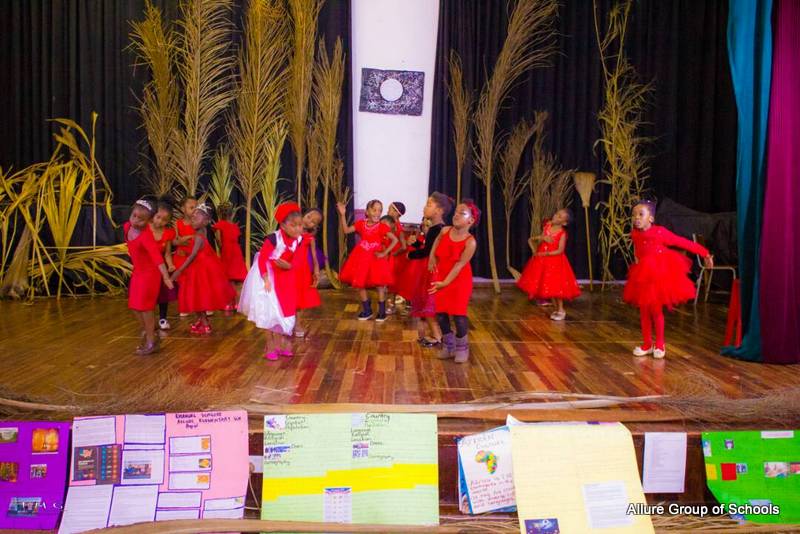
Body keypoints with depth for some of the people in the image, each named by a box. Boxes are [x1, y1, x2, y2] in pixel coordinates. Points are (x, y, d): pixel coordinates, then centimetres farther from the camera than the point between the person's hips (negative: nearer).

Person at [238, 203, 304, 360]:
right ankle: (270, 347, 12)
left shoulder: (297, 241, -10)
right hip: (269, 277, -6)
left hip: (284, 279, 6)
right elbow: (262, 259, -24)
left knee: (285, 311, 10)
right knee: (270, 312, 0)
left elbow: (294, 262, -3)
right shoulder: (273, 239, -28)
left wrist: (288, 266, -26)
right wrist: (266, 279, -28)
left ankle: (281, 344, 23)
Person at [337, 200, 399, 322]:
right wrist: (342, 214, -11)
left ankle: (382, 311, 15)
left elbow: (395, 240, -14)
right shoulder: (361, 224, 0)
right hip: (361, 258, 3)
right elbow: (346, 230, -3)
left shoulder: (382, 227, -9)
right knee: (359, 284, 7)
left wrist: (384, 253, -17)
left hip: (375, 258, -3)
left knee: (380, 284, 0)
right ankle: (367, 310, 23)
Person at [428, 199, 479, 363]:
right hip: (440, 278, 5)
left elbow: (459, 265, -22)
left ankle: (462, 348, 17)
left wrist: (445, 282, -27)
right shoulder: (445, 231, -6)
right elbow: (436, 243, 18)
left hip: (460, 280, -5)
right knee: (440, 313, 8)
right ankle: (448, 345, 25)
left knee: (458, 313, -3)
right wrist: (432, 258, 9)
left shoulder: (470, 242, -20)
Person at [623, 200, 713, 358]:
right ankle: (647, 344, 18)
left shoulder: (660, 232, -14)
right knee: (643, 310, 6)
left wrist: (704, 253, -4)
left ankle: (660, 344, 16)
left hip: (659, 275, -4)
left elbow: (683, 242, -8)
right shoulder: (635, 235, -3)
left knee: (656, 310, 0)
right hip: (643, 276, 4)